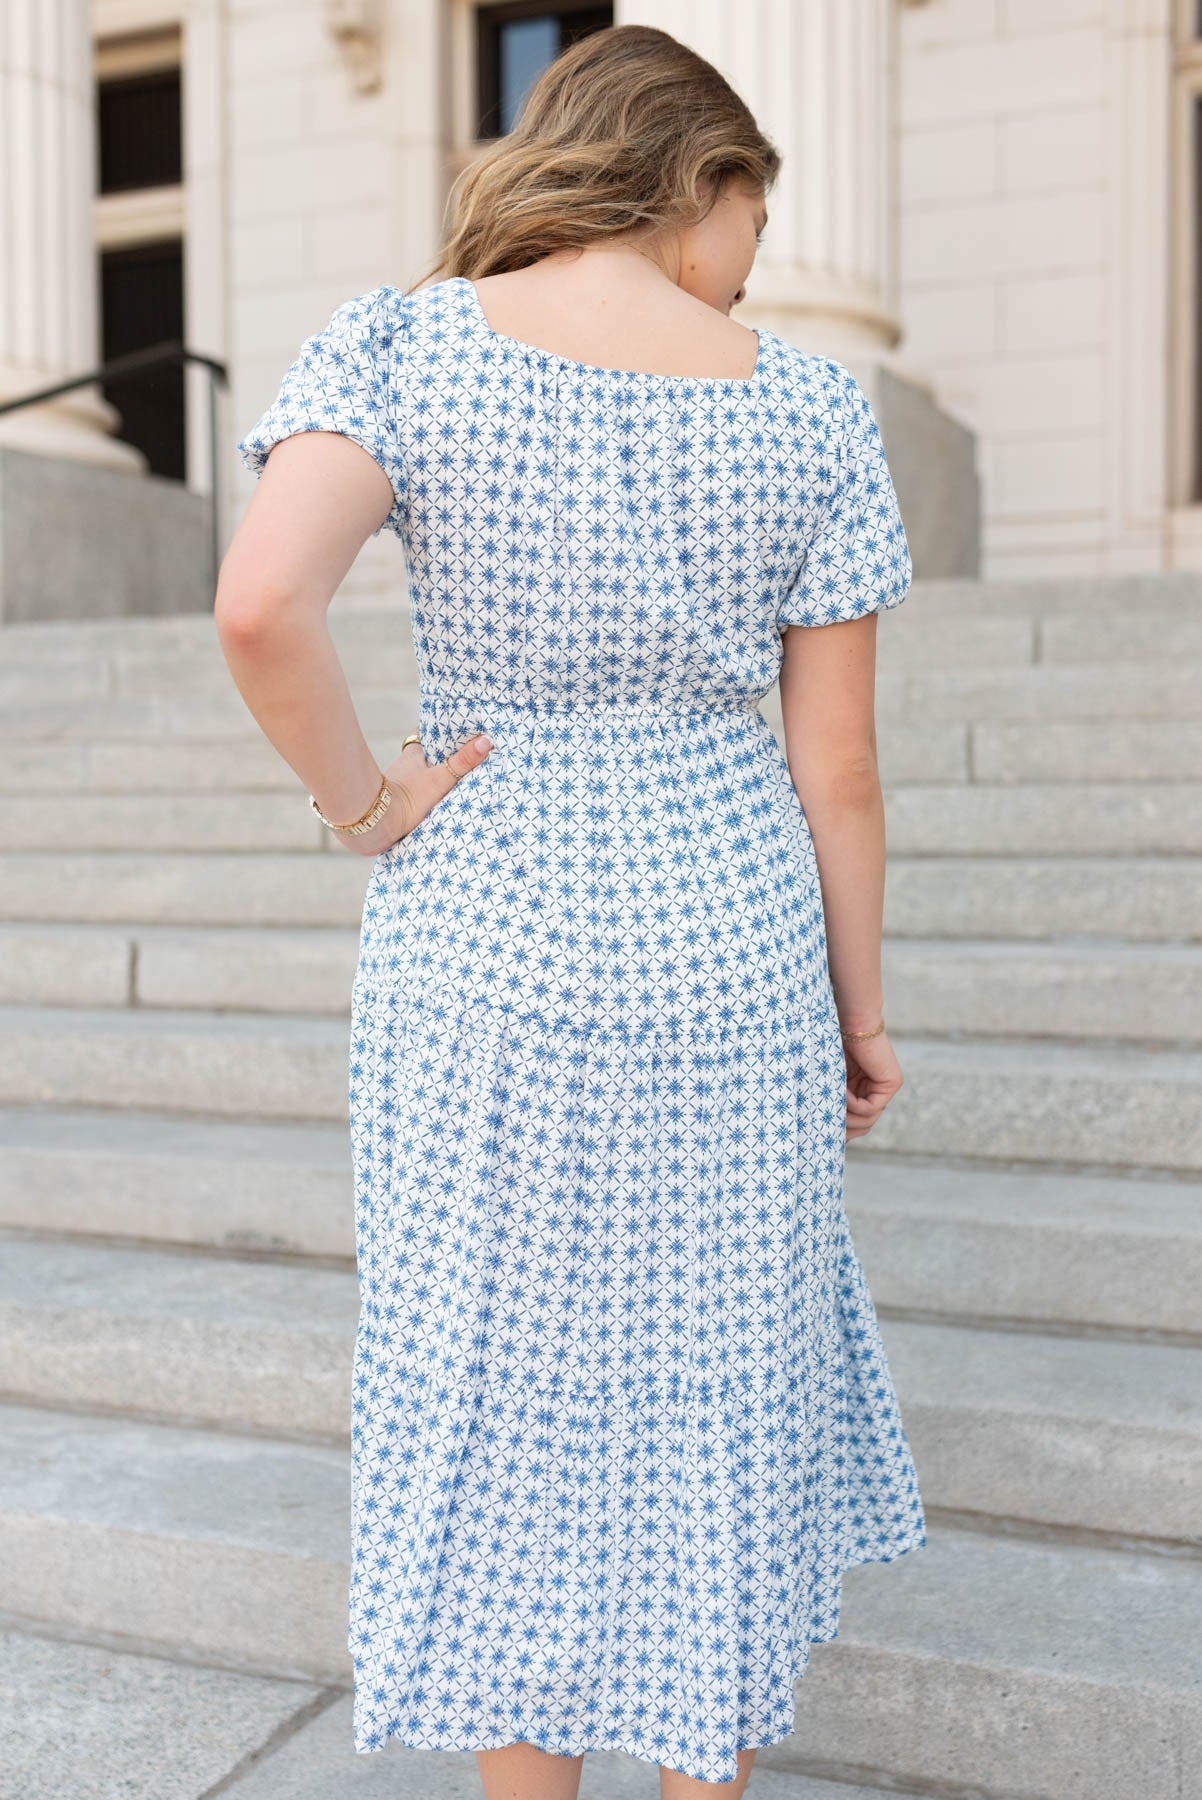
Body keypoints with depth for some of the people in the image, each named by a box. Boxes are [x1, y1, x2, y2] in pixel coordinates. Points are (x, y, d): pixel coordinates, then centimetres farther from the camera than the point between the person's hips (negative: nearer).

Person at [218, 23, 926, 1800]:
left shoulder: (405, 343, -6)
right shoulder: (802, 405, -3)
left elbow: (261, 602, -24)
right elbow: (837, 769, -2)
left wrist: (361, 803, -8)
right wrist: (861, 1009, 10)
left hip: (478, 941, 0)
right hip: (725, 952, 1)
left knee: (496, 1391, 14)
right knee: (715, 1389, 17)